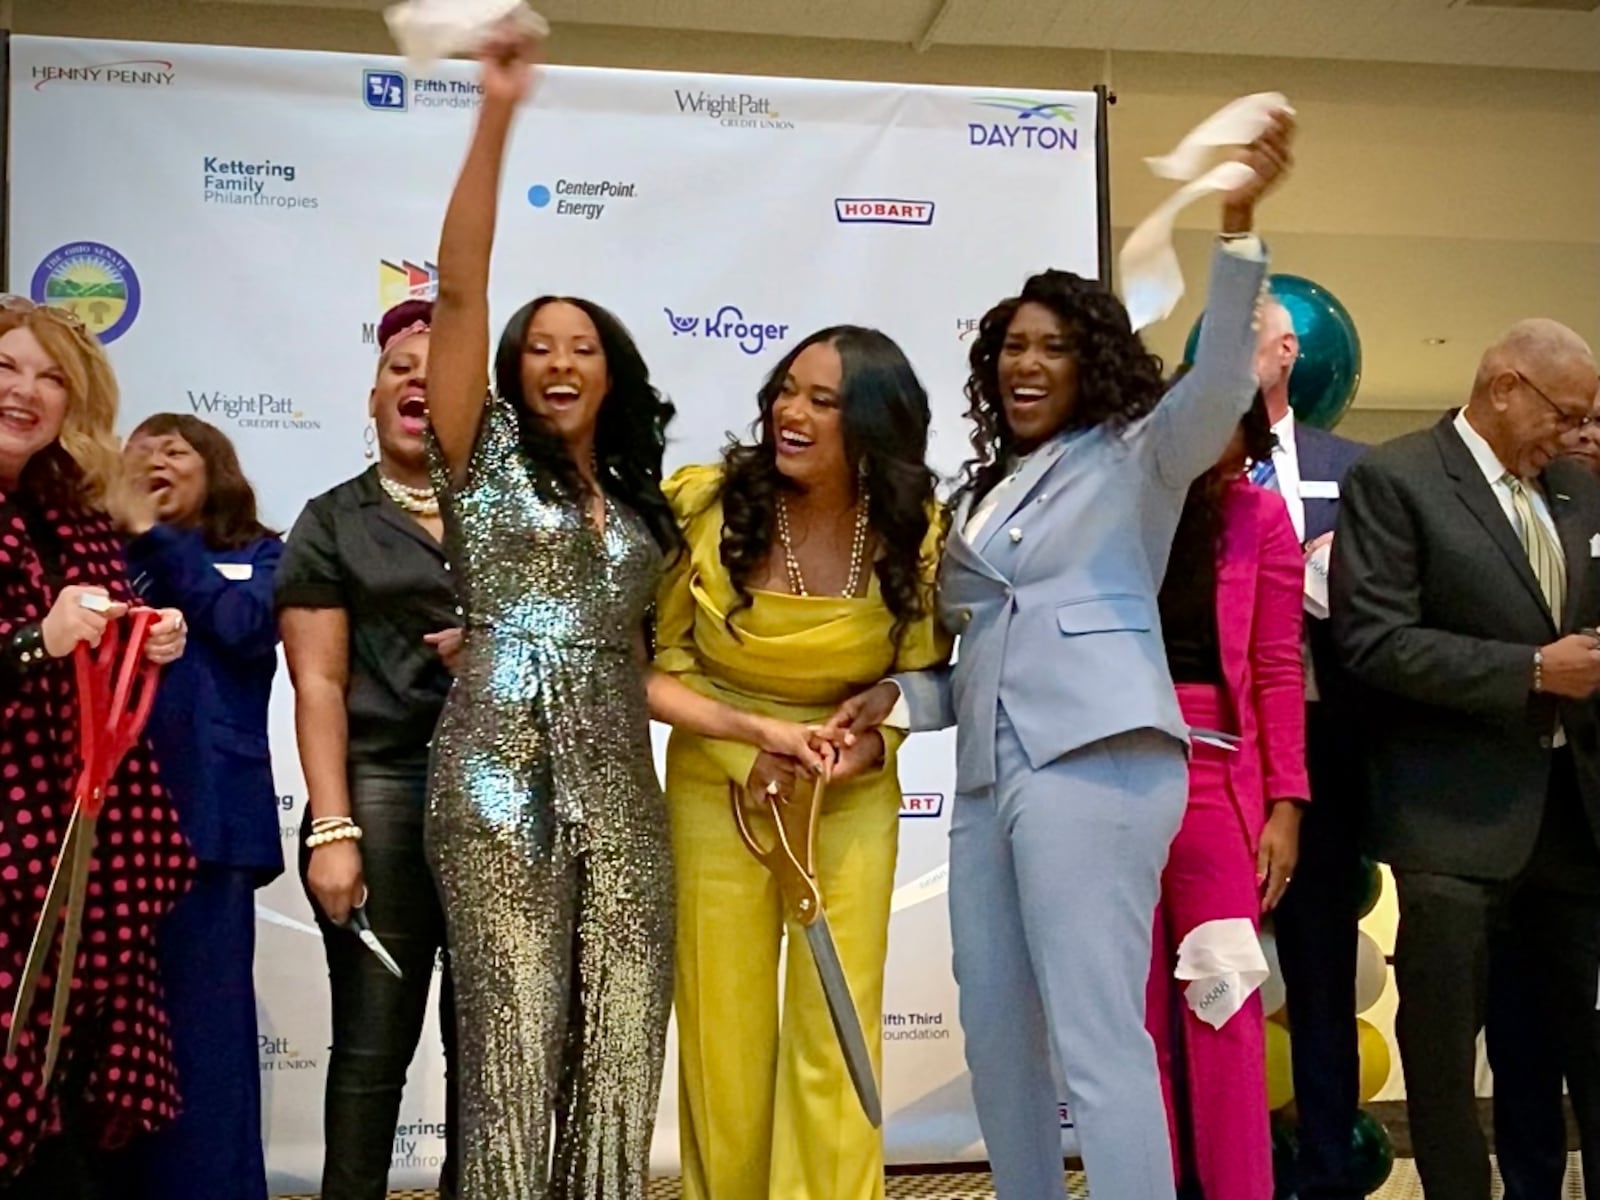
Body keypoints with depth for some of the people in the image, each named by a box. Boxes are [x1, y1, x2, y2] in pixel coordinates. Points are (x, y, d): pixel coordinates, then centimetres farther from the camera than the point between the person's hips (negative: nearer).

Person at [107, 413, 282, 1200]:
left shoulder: (256, 555, 13)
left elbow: (245, 624, -8)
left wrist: (155, 537, 0)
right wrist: (119, 530, -1)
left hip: (203, 811, -2)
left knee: (200, 1022, -1)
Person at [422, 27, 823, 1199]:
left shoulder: (640, 508, 19)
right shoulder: (486, 458, 7)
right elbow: (459, 288, -5)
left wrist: (758, 725, 7)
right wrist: (497, 115, -11)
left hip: (622, 793, 4)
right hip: (503, 782, -4)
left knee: (621, 1055, 1)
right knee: (518, 1053, -5)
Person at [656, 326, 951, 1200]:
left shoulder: (914, 533, -11)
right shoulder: (707, 503, -14)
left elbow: (922, 674, -1)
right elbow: (664, 653, -5)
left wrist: (874, 744, -17)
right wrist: (747, 752, -16)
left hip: (853, 793, 0)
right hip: (717, 782, 0)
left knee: (836, 1030, 3)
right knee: (723, 1028, 8)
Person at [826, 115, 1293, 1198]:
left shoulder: (1135, 460, 5)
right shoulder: (984, 492, 24)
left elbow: (1220, 380, -14)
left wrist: (1238, 227, -24)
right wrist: (898, 696, 5)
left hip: (1095, 759, -8)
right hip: (992, 771, 8)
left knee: (1097, 1035, -11)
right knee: (996, 1032, 11)